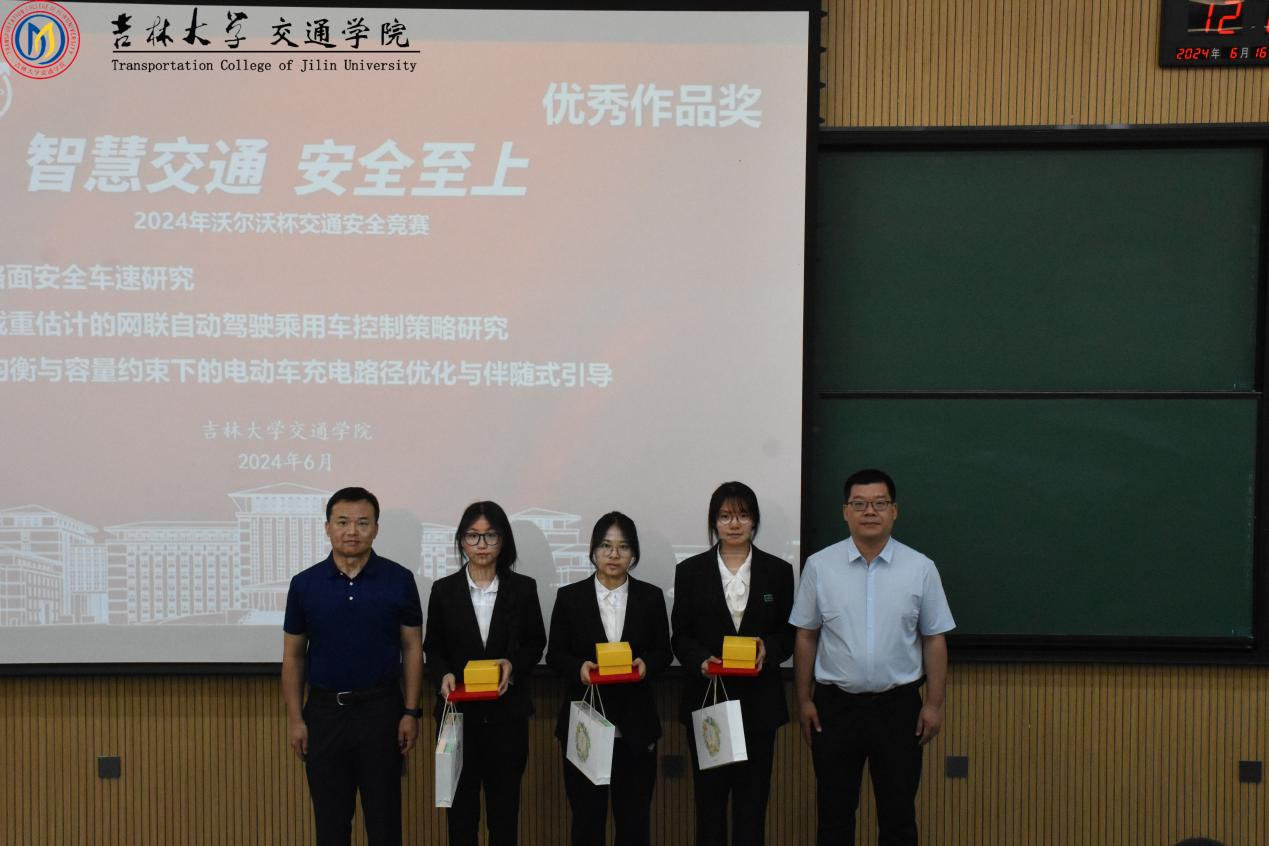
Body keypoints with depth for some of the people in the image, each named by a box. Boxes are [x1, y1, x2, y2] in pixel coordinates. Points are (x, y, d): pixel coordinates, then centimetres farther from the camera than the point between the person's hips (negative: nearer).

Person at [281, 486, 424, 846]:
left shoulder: (399, 580, -4)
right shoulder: (305, 584, -1)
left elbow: (412, 648, 0)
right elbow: (293, 655, 5)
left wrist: (411, 712, -5)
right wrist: (294, 718, 0)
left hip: (381, 708, -1)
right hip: (325, 710, 1)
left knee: (384, 817, 7)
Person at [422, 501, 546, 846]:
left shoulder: (523, 588, 0)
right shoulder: (444, 590, 1)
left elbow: (536, 643, 7)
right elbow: (432, 648, 5)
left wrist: (514, 663, -12)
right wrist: (443, 675, -14)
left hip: (508, 712, 0)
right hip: (459, 711, 0)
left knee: (505, 801, 7)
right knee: (461, 800, 7)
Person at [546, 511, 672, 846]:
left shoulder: (651, 596, 4)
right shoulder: (569, 596, 0)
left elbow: (663, 652, 7)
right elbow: (555, 655, 3)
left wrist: (646, 664, -14)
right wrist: (578, 667, -17)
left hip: (635, 724, 1)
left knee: (634, 818, 7)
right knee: (586, 818, 6)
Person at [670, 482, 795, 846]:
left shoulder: (778, 571, 5)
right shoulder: (690, 571, 3)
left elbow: (789, 633, 6)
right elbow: (681, 636, 2)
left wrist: (768, 648, -15)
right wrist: (701, 660, -18)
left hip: (758, 701, 1)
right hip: (706, 698, 0)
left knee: (752, 796, 5)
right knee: (709, 794, 4)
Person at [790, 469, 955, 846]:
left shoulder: (920, 568, -2)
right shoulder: (819, 566, -2)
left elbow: (934, 640, 1)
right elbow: (806, 636, 3)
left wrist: (934, 704, -2)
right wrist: (803, 700, 1)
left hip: (898, 705, 0)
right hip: (835, 705, 0)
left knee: (898, 814, 10)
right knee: (834, 814, 9)